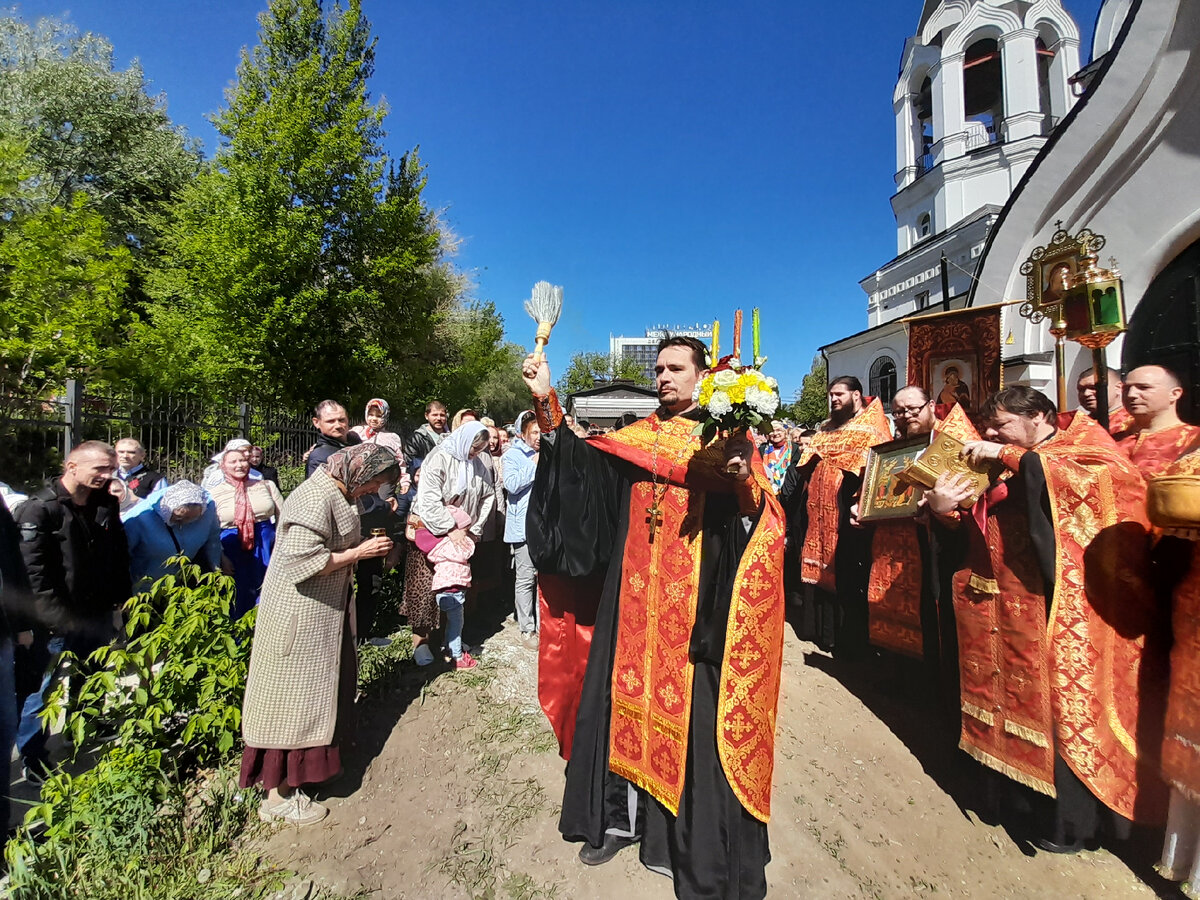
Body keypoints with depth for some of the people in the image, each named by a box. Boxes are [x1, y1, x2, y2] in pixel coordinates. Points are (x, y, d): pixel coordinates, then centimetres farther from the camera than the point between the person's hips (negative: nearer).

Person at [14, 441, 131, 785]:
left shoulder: (106, 503, 6)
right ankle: (32, 759, 21)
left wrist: (122, 597, 9)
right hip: (57, 623, -6)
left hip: (99, 615, 6)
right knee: (41, 690, 4)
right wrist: (54, 619, -19)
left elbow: (119, 556, 14)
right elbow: (32, 570, -17)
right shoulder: (39, 509, -13)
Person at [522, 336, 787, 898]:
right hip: (636, 599, 4)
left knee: (691, 710, 4)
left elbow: (764, 518, -9)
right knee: (627, 697, 12)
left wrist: (746, 479, -29)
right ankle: (623, 815, 32)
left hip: (697, 605, -3)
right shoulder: (636, 438, 10)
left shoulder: (727, 438, 0)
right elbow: (580, 461, -2)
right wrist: (547, 404, -12)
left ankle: (691, 836, 24)